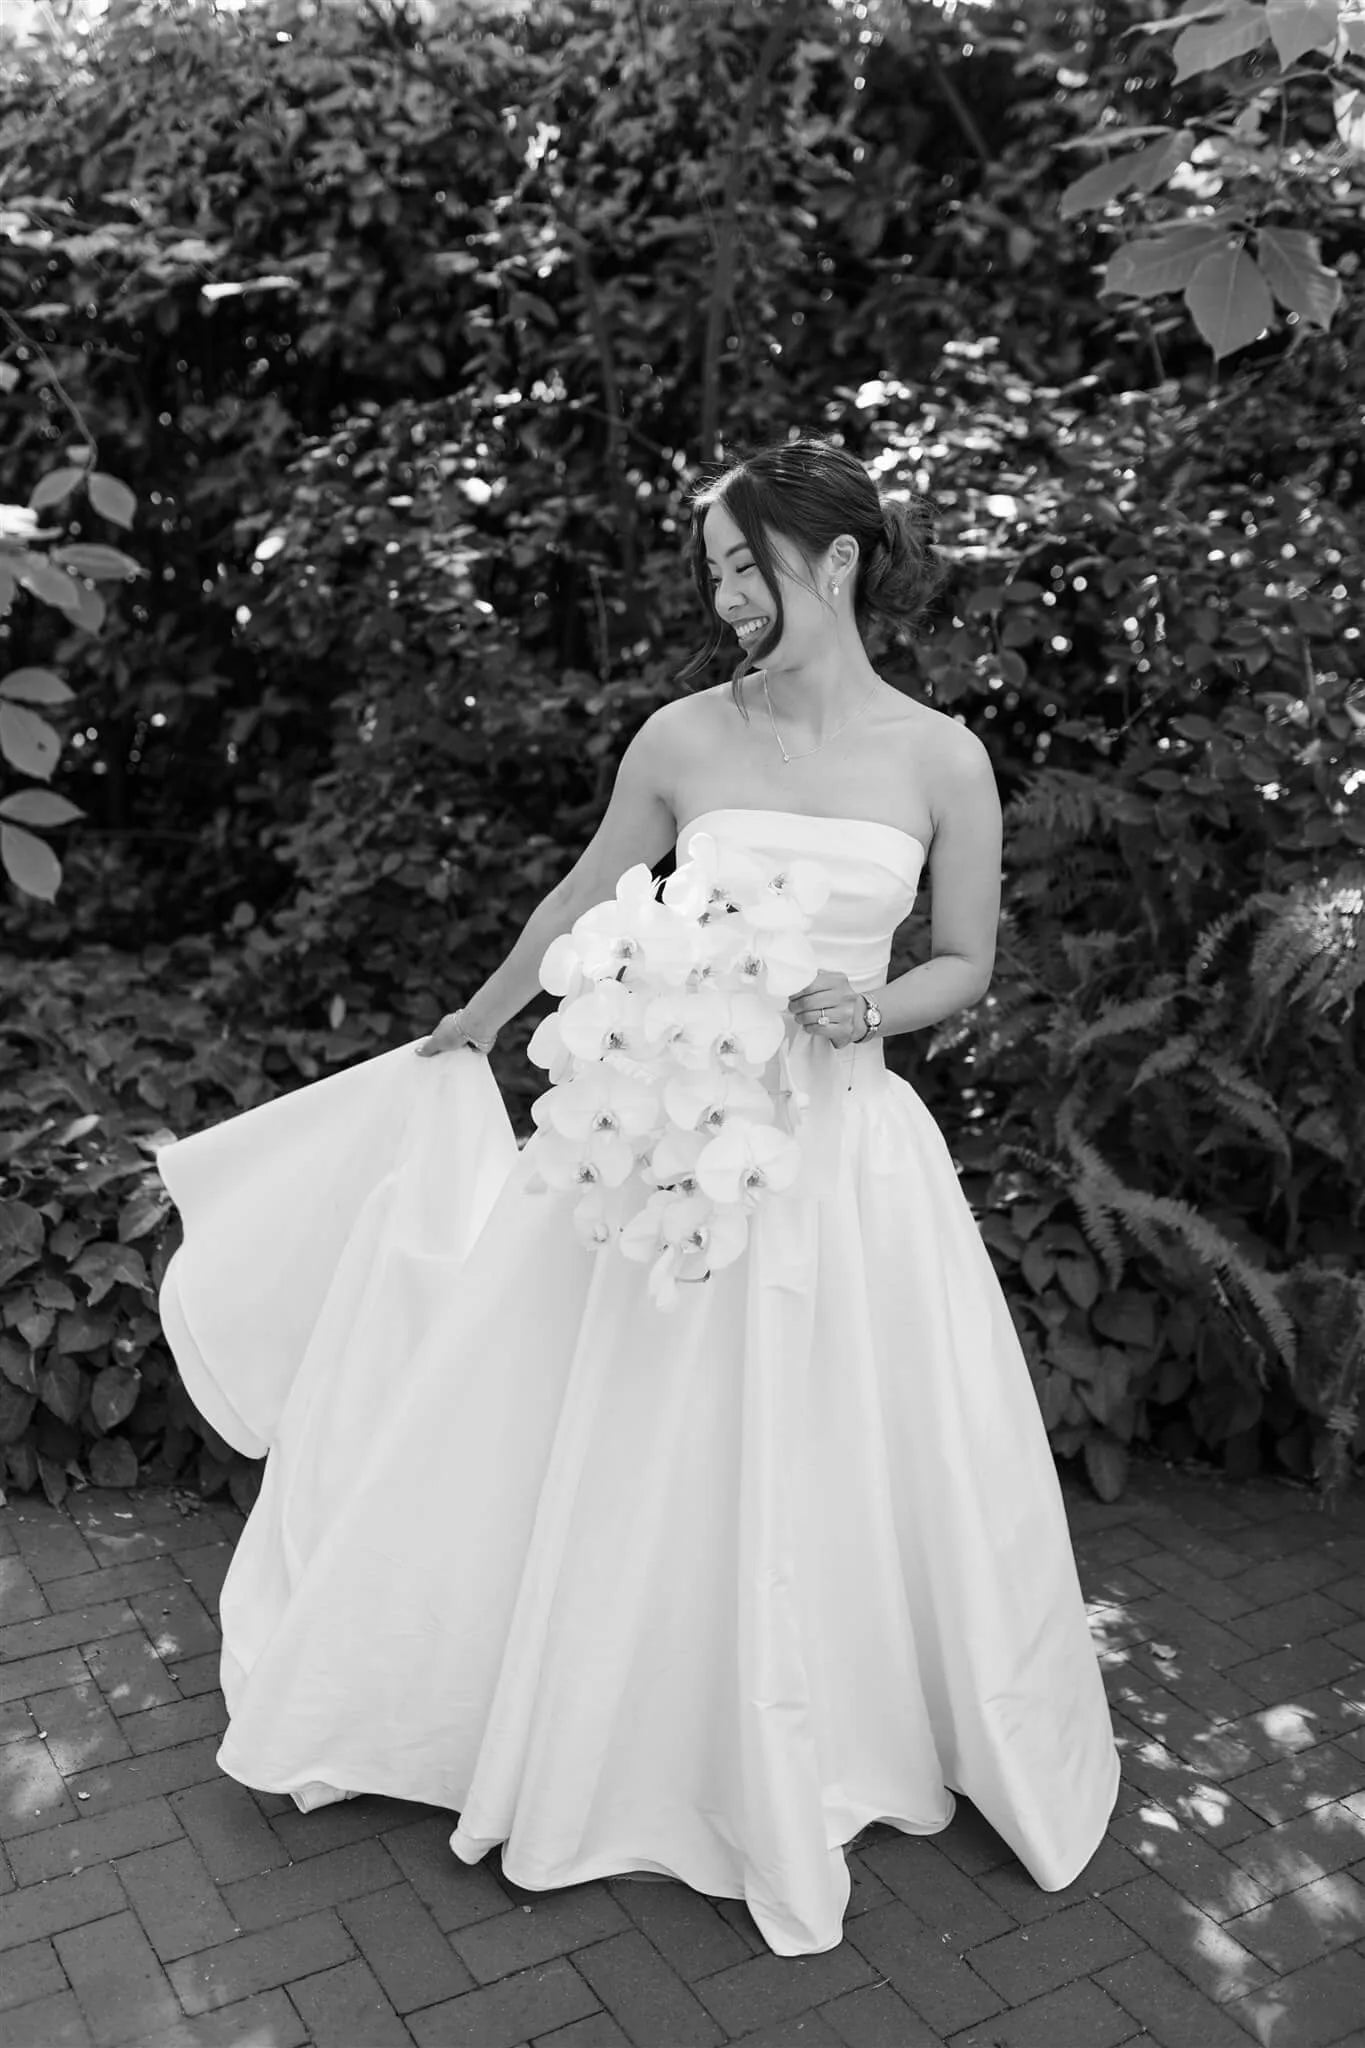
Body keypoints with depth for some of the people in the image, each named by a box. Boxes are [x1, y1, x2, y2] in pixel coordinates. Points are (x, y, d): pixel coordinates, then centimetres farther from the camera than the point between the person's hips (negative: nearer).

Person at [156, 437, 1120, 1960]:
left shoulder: (942, 759, -4)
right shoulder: (682, 738, -3)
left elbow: (965, 965, 7)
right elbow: (581, 903, 12)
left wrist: (869, 1007, -13)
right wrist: (476, 1025, 24)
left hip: (847, 1148, 0)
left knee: (846, 1465, 11)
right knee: (661, 1464, 11)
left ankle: (840, 1744, 39)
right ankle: (657, 1750, 36)